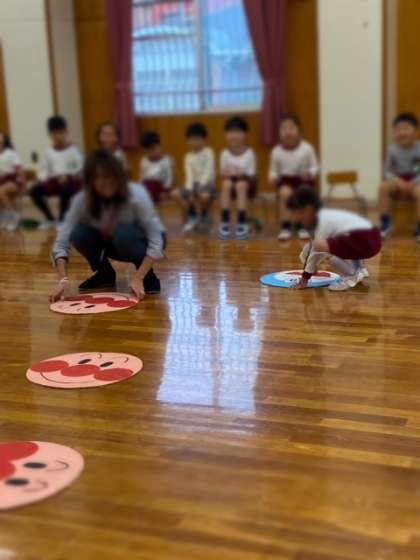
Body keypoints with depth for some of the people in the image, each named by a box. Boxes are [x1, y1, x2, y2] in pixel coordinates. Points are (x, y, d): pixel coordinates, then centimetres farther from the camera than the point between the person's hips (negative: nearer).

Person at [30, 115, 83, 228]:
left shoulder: (73, 150, -3)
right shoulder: (49, 151, 11)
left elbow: (80, 167, -11)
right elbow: (45, 168, 12)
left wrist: (67, 175, -23)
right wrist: (43, 178, -8)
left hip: (71, 180, -5)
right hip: (54, 180, 5)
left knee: (65, 190, -40)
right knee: (34, 191, -17)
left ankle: (62, 220, -17)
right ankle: (50, 219, -1)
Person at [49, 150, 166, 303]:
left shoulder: (136, 195, -32)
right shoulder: (82, 199, -24)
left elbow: (156, 241, -32)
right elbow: (61, 242, -26)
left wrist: (138, 279, -40)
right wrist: (63, 280, -40)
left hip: (143, 242, -4)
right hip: (113, 244, 4)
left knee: (123, 234, -36)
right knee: (79, 234, -24)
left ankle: (148, 277, -11)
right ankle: (105, 273, 2)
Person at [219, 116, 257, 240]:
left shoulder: (250, 153, -9)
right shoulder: (225, 153, -3)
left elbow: (253, 177, -10)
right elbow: (222, 174, -3)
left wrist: (244, 175, -30)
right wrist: (225, 174, -26)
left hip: (247, 184, -2)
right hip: (231, 182, 2)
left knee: (241, 184, -36)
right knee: (226, 183, -32)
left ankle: (242, 223, -31)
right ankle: (224, 222, -29)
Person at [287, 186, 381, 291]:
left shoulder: (323, 220, -11)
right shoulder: (325, 216, 16)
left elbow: (316, 251, -10)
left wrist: (305, 278, -4)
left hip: (366, 241, -10)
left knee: (321, 246, -21)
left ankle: (351, 276, -8)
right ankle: (358, 269, 23)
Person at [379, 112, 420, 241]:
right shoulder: (393, 149, 0)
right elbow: (387, 172, 1)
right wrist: (397, 181, -18)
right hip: (398, 182, 3)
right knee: (384, 186, -28)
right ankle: (386, 223, -18)